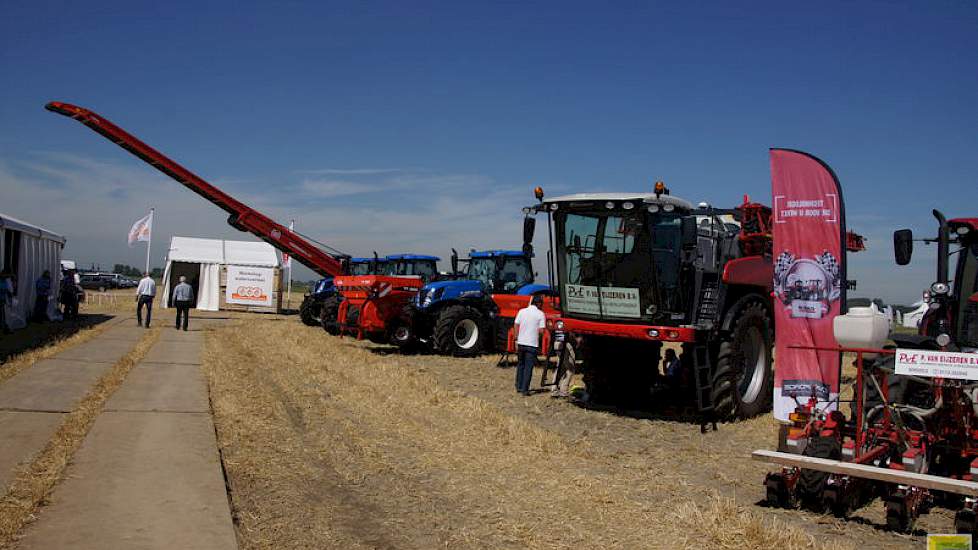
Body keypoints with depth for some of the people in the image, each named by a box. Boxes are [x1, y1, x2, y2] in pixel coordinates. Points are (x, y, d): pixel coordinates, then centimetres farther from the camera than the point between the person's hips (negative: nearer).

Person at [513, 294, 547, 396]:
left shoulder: (522, 311, 3)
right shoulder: (540, 314, -6)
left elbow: (516, 326, 1)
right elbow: (541, 331, -11)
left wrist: (516, 340, 7)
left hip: (521, 342, 4)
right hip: (532, 344, -3)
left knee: (520, 365, 18)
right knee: (528, 367, 2)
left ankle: (519, 387, 23)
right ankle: (525, 389, 1)